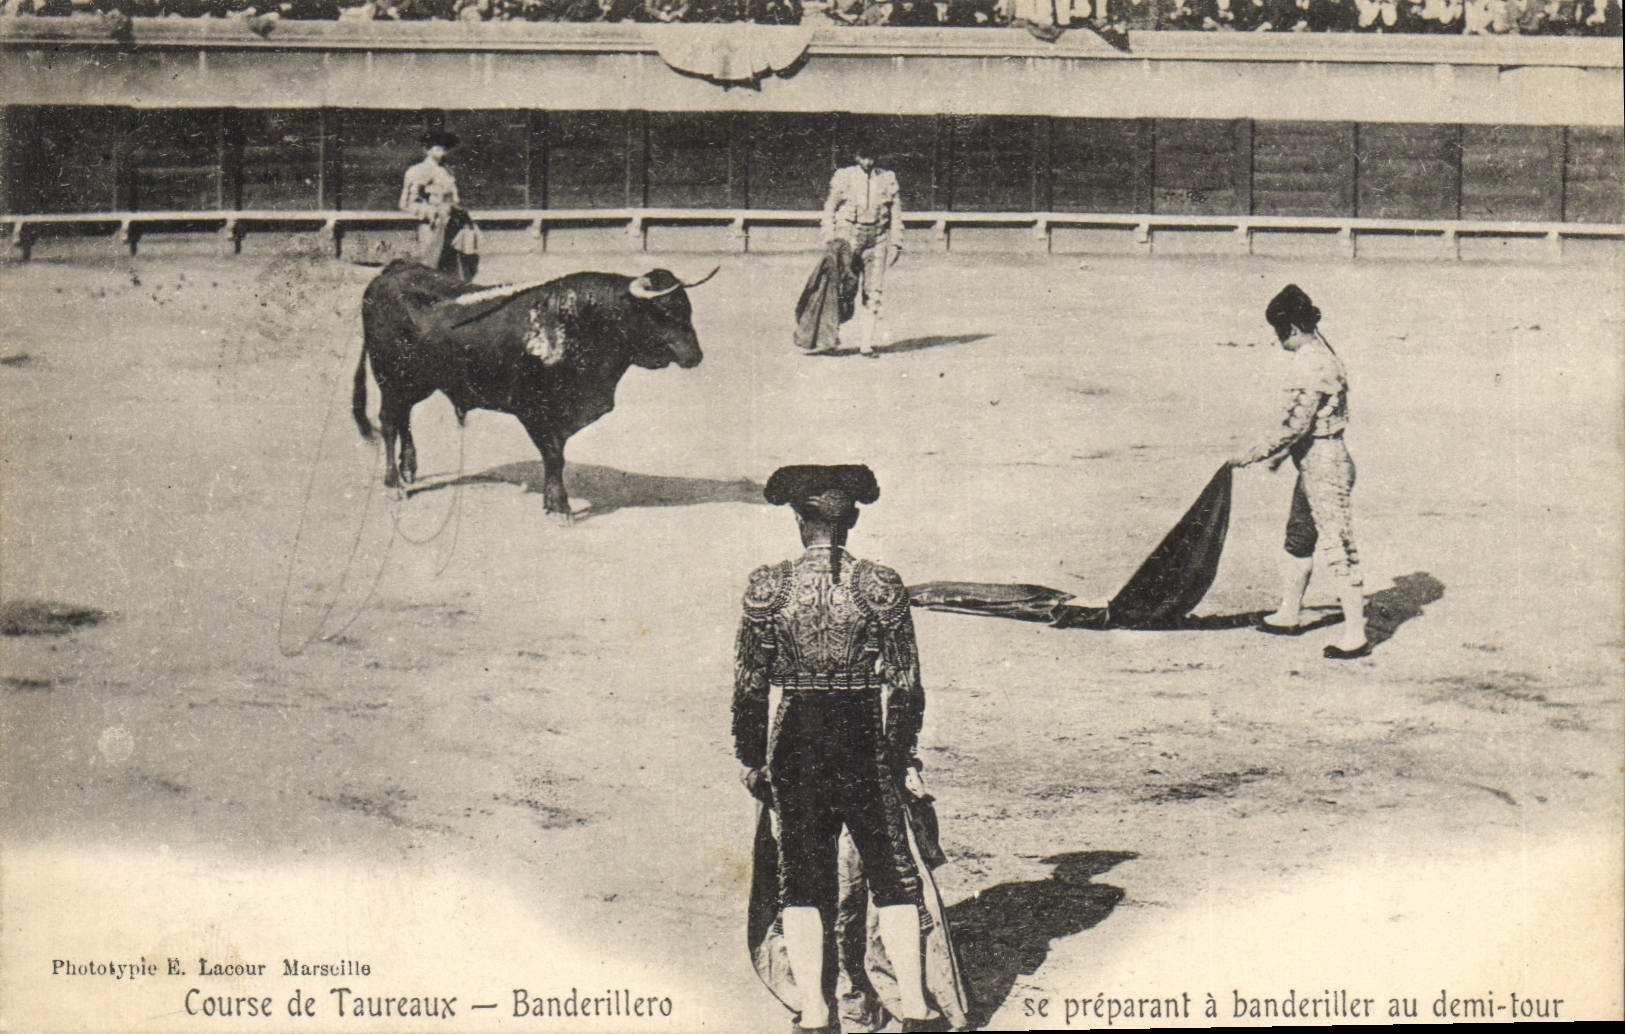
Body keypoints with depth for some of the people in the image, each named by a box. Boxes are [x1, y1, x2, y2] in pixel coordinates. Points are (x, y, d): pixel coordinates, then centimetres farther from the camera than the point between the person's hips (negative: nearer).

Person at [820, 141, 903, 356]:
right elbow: (830, 208, 6)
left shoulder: (887, 178, 7)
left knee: (873, 291, -2)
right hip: (848, 236, -2)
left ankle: (866, 343, 1)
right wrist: (830, 238, -1)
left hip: (878, 239, 2)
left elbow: (896, 211, 12)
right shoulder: (843, 177, 1)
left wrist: (896, 242, 8)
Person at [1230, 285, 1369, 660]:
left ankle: (1356, 635, -3)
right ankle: (1288, 615, 35)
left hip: (1323, 463, -11)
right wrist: (1284, 452, 27)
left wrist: (1252, 455, -17)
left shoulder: (1311, 364, -21)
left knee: (1337, 545, -7)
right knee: (1298, 538, 21)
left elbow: (1295, 426, -24)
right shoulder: (1319, 354, 10)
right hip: (1314, 462, 11)